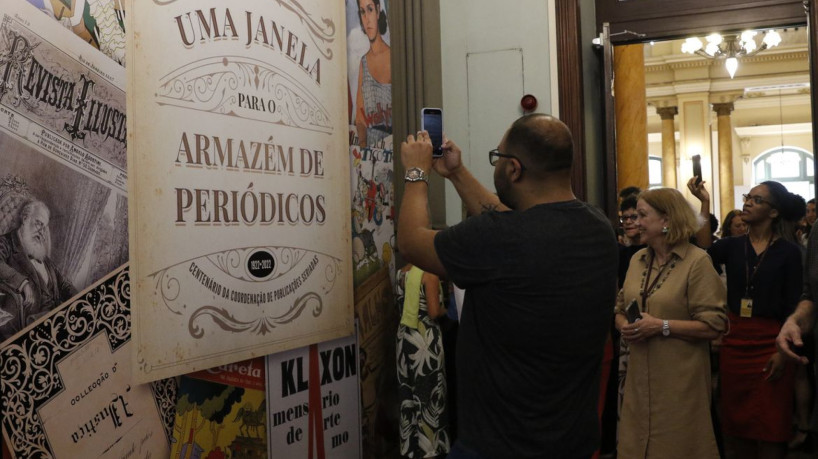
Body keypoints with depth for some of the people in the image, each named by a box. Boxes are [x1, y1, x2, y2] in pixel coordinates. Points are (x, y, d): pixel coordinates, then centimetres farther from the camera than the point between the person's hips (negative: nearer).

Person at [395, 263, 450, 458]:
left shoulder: (403, 272, 6)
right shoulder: (430, 273, -15)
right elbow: (433, 312, -19)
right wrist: (445, 309, -1)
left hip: (405, 334, 7)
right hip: (426, 337, -7)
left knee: (409, 391, 14)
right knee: (428, 391, 4)